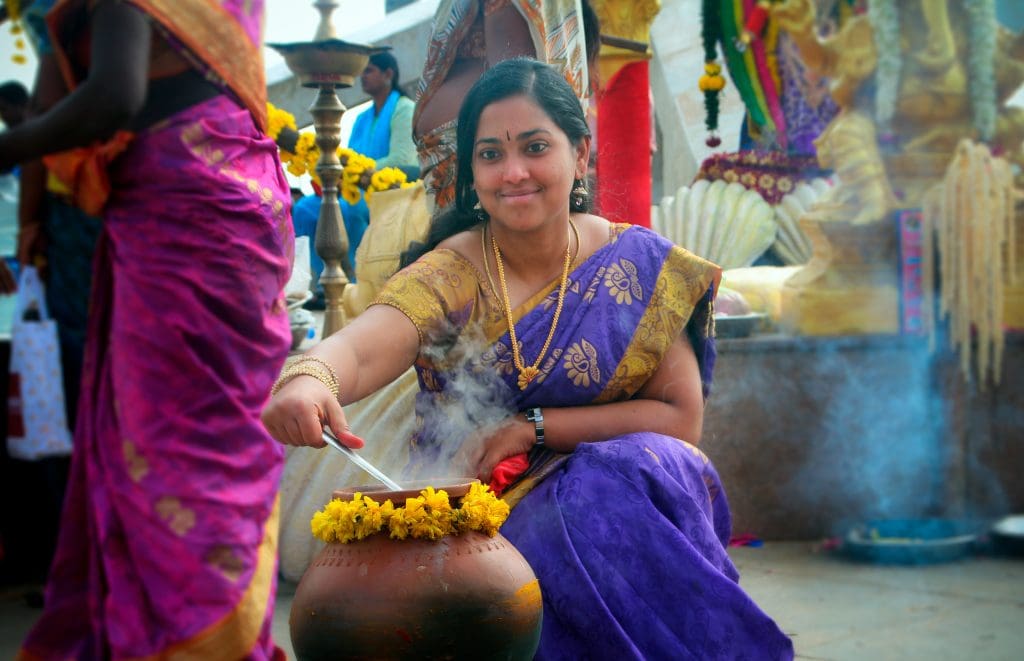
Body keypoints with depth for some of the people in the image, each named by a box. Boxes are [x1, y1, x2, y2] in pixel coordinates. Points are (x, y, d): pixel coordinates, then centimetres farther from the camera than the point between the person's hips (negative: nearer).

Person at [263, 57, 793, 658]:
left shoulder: (641, 266, -3)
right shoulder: (450, 277, -8)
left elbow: (682, 416, -4)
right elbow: (360, 351, -27)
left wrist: (532, 426, -13)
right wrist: (309, 380, -52)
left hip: (615, 483, 2)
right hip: (476, 509, -1)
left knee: (659, 468, -29)